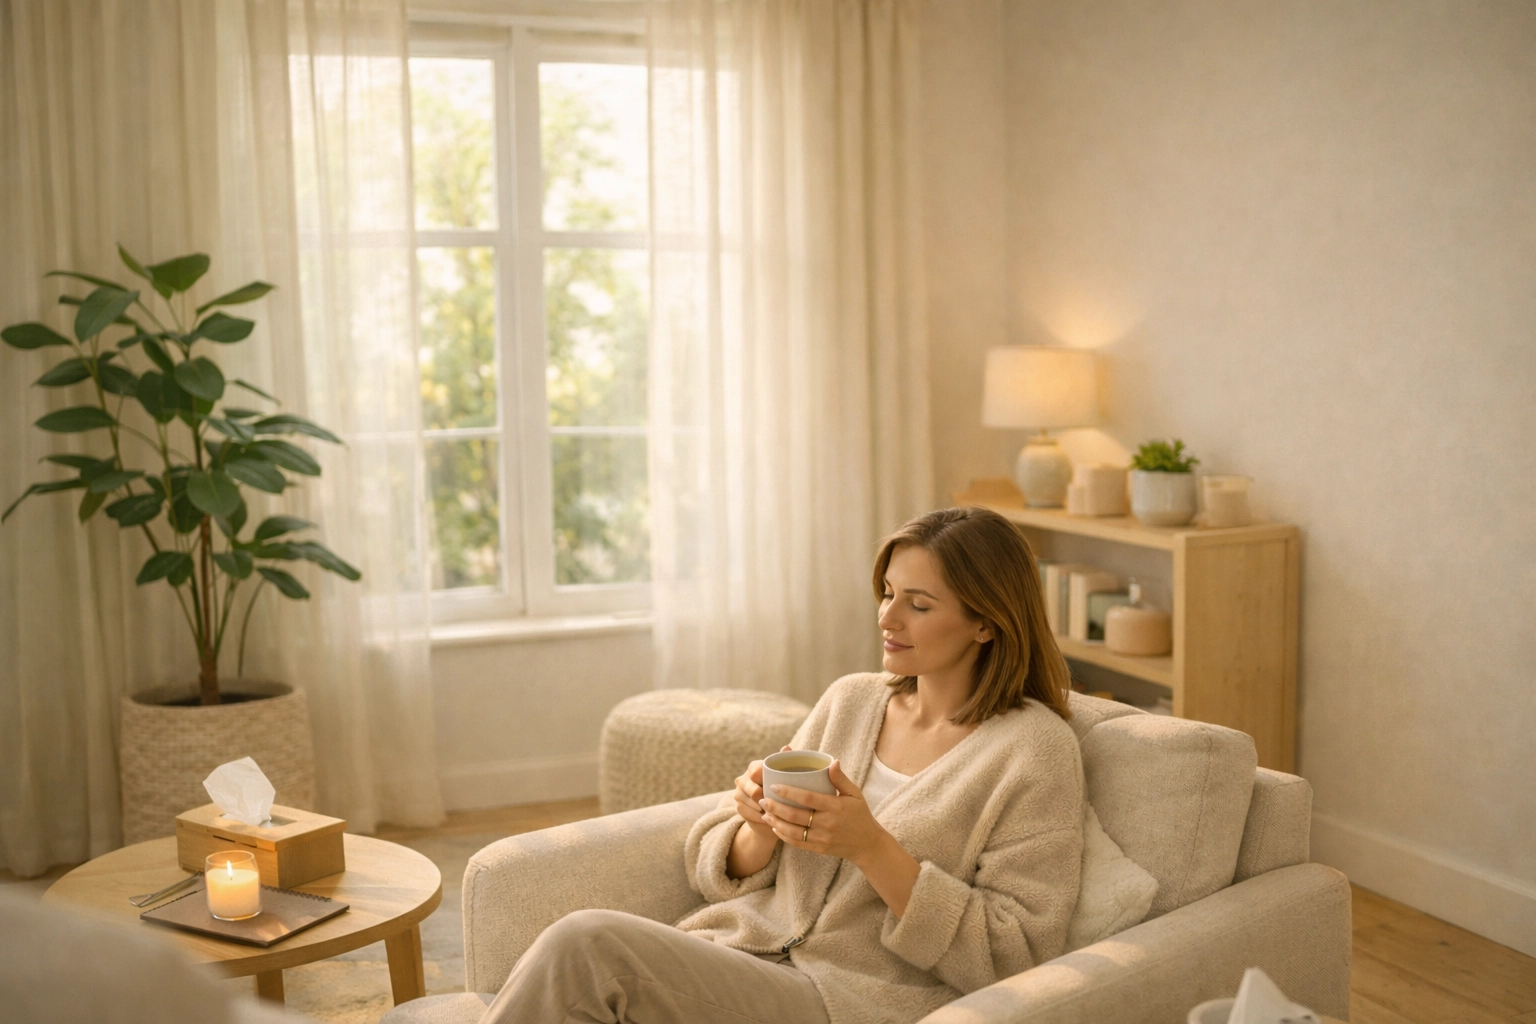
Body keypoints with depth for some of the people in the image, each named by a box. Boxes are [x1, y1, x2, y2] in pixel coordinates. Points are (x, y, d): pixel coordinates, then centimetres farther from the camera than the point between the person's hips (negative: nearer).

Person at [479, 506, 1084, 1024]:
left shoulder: (1036, 750, -4)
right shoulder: (849, 700, 13)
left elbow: (1011, 959, -10)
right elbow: (718, 866, 15)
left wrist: (871, 847, -19)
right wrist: (760, 831, -10)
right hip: (746, 946, 5)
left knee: (586, 945, -26)